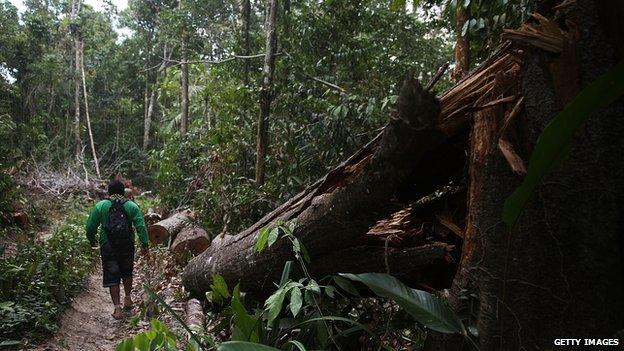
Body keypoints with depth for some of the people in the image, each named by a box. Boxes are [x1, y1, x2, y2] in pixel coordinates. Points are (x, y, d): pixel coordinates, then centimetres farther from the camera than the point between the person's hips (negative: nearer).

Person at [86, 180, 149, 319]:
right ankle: (128, 299, 31)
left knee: (112, 278, 4)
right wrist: (144, 245, -5)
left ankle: (117, 308, 2)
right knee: (127, 273, 23)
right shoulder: (132, 206, 0)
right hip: (127, 246, 1)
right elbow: (141, 227, -8)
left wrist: (92, 241, 18)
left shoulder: (100, 206, -1)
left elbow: (90, 227, 0)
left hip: (108, 248, -1)